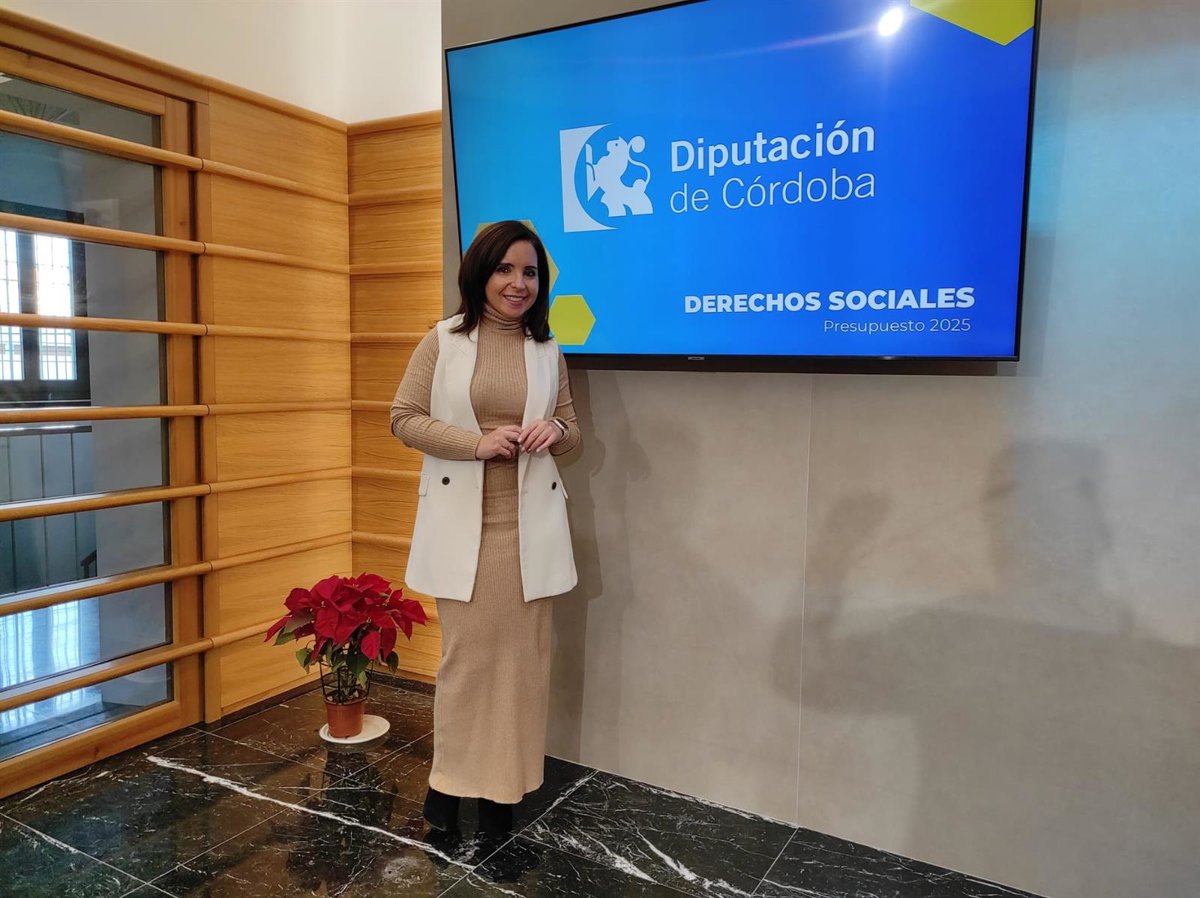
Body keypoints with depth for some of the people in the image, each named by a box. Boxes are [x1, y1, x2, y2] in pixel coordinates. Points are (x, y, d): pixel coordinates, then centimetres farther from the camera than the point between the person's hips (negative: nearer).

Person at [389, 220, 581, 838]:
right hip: (462, 524, -2)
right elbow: (405, 418, -1)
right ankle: (449, 776, 25)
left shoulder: (548, 352, 8)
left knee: (520, 655, 7)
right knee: (466, 653, 4)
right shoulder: (443, 340, 0)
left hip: (528, 525, 3)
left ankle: (502, 786, 22)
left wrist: (554, 431, -11)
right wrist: (477, 443, -16)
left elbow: (571, 432, 14)